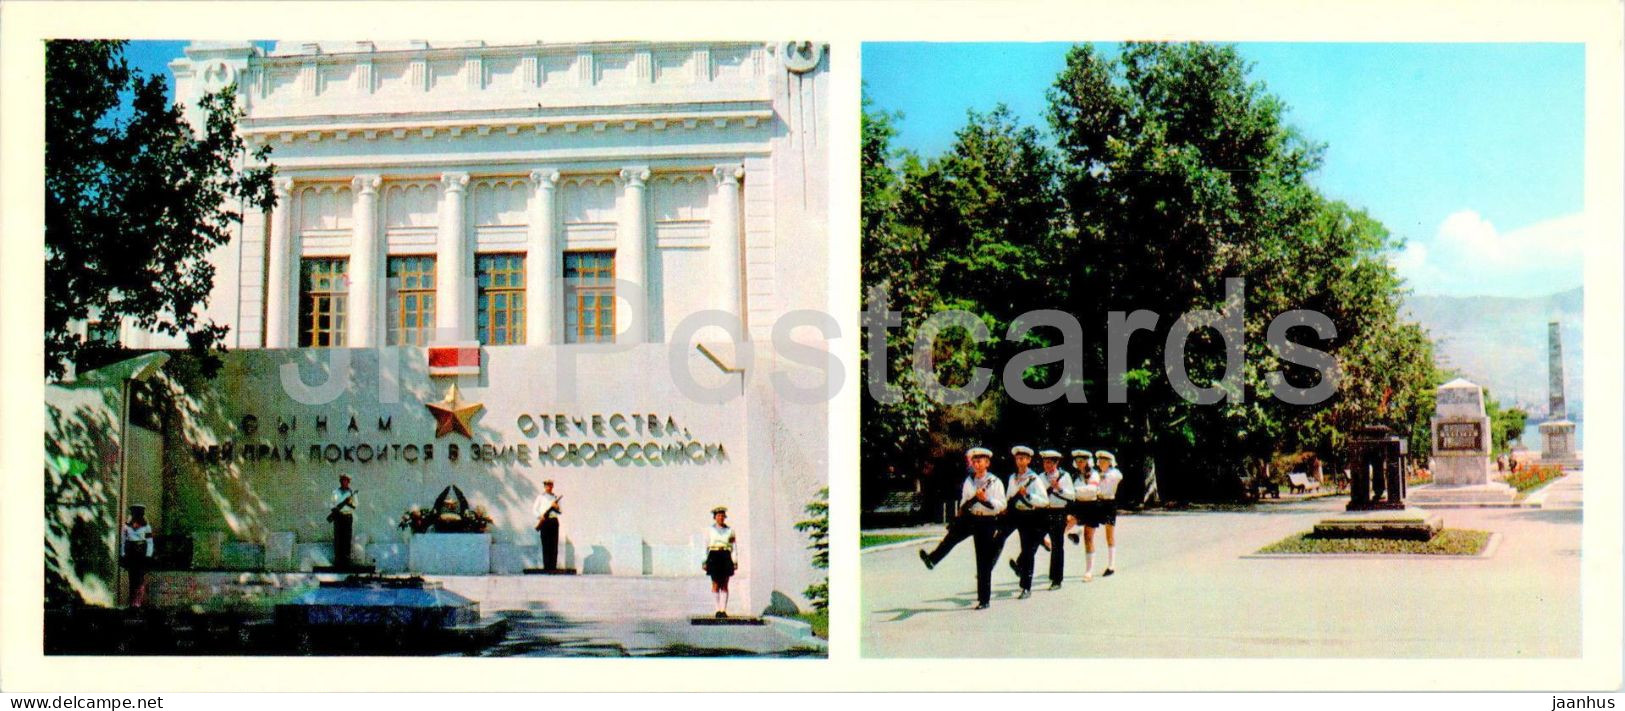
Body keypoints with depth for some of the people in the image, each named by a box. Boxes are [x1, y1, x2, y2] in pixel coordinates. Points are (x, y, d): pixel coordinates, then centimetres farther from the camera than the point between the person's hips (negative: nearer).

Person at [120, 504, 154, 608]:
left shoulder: (146, 527, 3)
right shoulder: (126, 526, 9)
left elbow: (150, 542, 3)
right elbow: (123, 541, 11)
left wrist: (148, 556, -5)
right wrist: (122, 556, 5)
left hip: (142, 555, -2)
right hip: (130, 555, 2)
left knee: (141, 579, -10)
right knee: (132, 579, 4)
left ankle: (137, 602, -11)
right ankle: (132, 601, 10)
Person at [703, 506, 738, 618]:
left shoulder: (730, 530, 13)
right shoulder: (710, 530, 9)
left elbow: (734, 546, 10)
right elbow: (705, 546, 7)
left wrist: (735, 561, 3)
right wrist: (704, 561, 0)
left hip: (726, 557, 1)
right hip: (714, 557, -1)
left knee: (724, 585, -1)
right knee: (716, 584, -4)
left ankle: (723, 609, 0)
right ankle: (718, 609, -1)